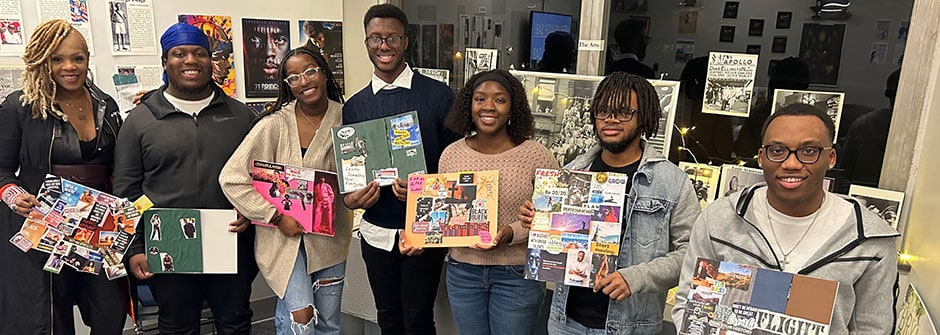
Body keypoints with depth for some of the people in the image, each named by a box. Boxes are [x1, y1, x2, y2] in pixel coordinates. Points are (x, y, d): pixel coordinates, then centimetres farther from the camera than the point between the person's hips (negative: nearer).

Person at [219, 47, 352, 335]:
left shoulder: (345, 117, -4)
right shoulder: (274, 124, -13)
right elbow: (232, 179, -14)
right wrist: (277, 217, -16)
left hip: (330, 235, 4)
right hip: (285, 235, -3)